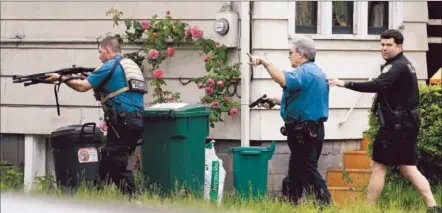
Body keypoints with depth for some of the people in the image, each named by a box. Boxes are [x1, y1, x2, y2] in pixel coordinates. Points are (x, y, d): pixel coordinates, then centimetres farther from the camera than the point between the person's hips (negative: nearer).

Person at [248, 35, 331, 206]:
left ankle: (324, 203, -12)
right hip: (313, 129, 10)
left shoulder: (304, 72, -16)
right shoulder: (316, 72, 18)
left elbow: (283, 80, -37)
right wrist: (277, 101, 21)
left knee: (308, 172, -8)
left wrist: (265, 62, -34)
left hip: (302, 132, -10)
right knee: (296, 171, 16)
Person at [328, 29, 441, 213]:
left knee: (379, 166, -4)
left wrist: (345, 84, -32)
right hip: (405, 123, 10)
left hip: (395, 124, -10)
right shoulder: (404, 65, 18)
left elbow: (377, 85, -31)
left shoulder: (397, 67, -16)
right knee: (407, 168, 8)